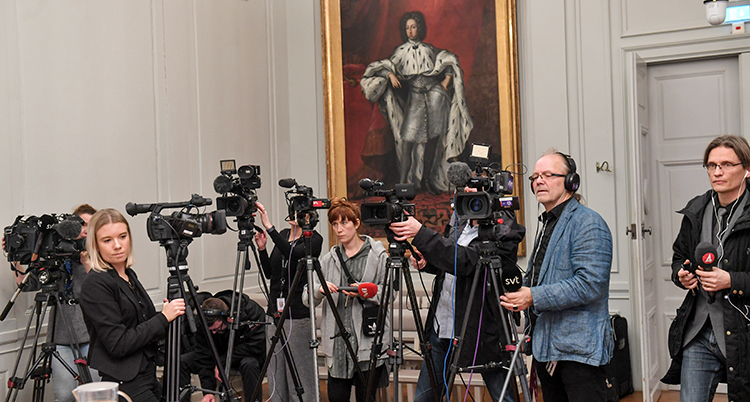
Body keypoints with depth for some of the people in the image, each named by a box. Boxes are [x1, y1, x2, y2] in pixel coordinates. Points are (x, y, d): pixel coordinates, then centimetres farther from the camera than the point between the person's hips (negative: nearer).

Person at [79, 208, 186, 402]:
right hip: (124, 385, -8)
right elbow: (118, 345, -19)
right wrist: (163, 318, -14)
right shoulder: (96, 284, -14)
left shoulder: (130, 275, 11)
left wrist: (168, 313, 2)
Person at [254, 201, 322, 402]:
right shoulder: (283, 235, 13)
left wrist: (269, 227, -29)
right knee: (275, 370, 10)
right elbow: (269, 272, 15)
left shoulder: (314, 239, -7)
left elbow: (292, 254, -26)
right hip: (275, 311, 7)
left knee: (300, 371, -3)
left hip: (298, 312, -7)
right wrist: (262, 248, 0)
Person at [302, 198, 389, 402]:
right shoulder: (329, 259, 12)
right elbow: (307, 298, 7)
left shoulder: (377, 254, 2)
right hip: (337, 341, 3)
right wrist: (319, 290, -14)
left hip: (368, 340, -3)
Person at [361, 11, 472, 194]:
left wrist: (447, 78, 5)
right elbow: (387, 65, 6)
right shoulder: (402, 50, 10)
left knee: (433, 138, -1)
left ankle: (426, 179, 8)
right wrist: (391, 75, -15)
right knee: (408, 137, -13)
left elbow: (449, 60, 19)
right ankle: (403, 181, -11)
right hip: (415, 96, -1)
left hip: (435, 93, 1)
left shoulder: (429, 49, 12)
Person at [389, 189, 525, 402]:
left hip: (481, 328, -7)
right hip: (441, 326, 7)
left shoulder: (504, 229, -16)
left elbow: (465, 261, -29)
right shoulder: (460, 219, 7)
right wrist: (426, 263, -1)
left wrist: (420, 233, -30)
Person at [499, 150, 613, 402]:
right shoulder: (546, 224, 19)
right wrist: (517, 293, 9)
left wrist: (535, 297, -22)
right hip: (545, 347, 9)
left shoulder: (588, 224, -12)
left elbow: (590, 284, -22)